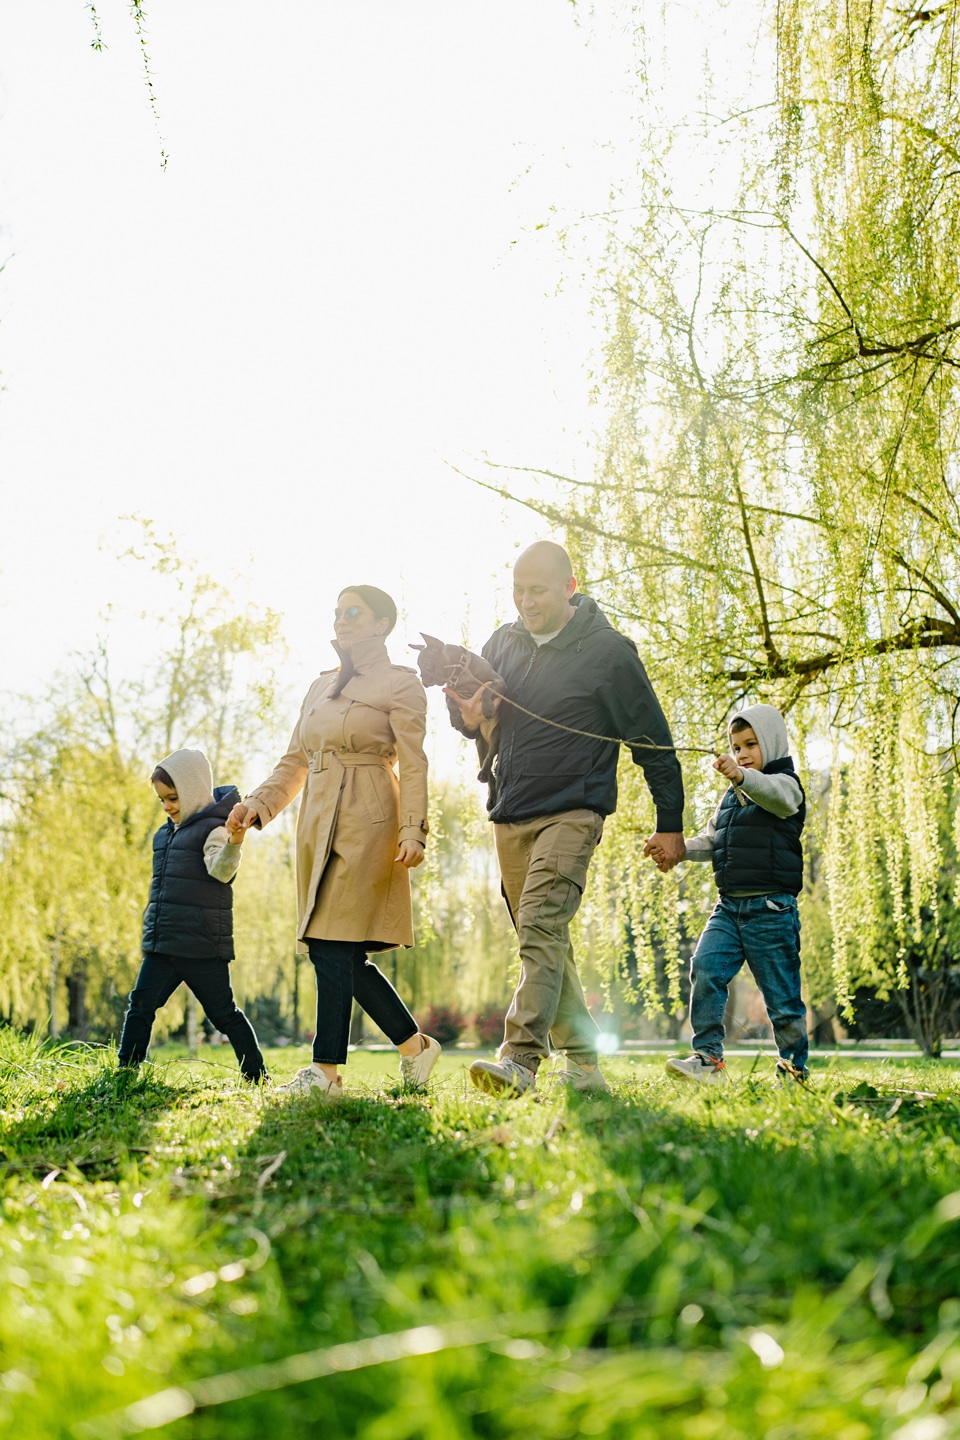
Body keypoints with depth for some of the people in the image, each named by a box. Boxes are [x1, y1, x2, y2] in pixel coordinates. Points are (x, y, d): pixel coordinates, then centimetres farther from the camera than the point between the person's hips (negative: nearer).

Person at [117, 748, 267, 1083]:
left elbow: (221, 870, -28)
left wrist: (234, 842, -47)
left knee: (223, 1014, 1)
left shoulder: (212, 829, -10)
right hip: (161, 945, 7)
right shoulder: (165, 832, 15)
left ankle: (256, 1075, 14)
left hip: (201, 946, -7)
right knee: (140, 1006, 2)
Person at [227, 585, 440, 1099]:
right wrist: (258, 802, 6)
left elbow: (413, 765, -6)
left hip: (365, 821, -7)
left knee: (335, 945, -11)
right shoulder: (321, 686, 21)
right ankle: (415, 1045, 18)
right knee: (341, 953, 5)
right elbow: (295, 761, 21)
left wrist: (413, 832, -16)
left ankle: (326, 1071, -6)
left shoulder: (400, 684, 1)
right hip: (317, 821, 7)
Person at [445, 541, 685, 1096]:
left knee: (540, 926, -22)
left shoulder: (608, 651, -6)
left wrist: (670, 823, 1)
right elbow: (470, 705, 22)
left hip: (572, 813, -6)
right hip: (510, 816, 7)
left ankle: (521, 1060, -29)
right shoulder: (504, 643, 9)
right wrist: (472, 720, -4)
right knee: (549, 940, 10)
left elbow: (653, 741, -1)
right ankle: (583, 1064, 18)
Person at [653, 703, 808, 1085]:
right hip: (729, 906, 6)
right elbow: (709, 841, 24)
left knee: (781, 993, 1)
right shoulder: (731, 797, 22)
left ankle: (794, 1069, 15)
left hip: (771, 908, -6)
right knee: (705, 969, -14)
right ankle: (708, 1057, -13)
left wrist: (742, 777, -49)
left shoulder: (785, 785, -2)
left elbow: (773, 794, -27)